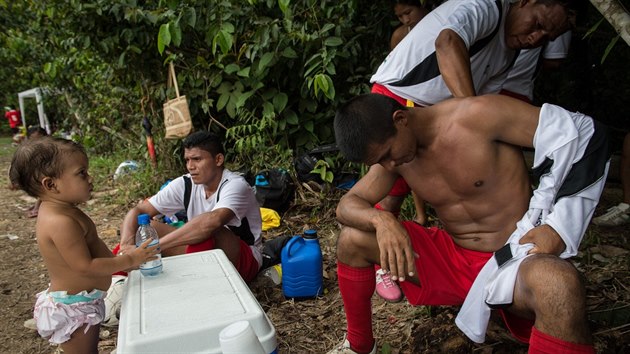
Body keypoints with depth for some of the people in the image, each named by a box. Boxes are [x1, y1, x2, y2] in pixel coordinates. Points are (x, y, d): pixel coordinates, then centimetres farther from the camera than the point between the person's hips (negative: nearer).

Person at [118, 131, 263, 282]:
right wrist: (126, 245, -30)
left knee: (207, 230, -38)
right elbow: (137, 211, -7)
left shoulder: (236, 185, -25)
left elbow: (213, 221, -46)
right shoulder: (184, 184, -8)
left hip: (244, 260, -5)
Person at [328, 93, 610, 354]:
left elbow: (583, 135, -15)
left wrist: (559, 227, -20)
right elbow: (347, 205, 0)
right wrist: (380, 219, -24)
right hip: (451, 258, 6)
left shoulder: (477, 116, -19)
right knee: (352, 238, -3)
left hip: (514, 259, -5)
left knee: (558, 285, -40)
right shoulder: (390, 152, -1)